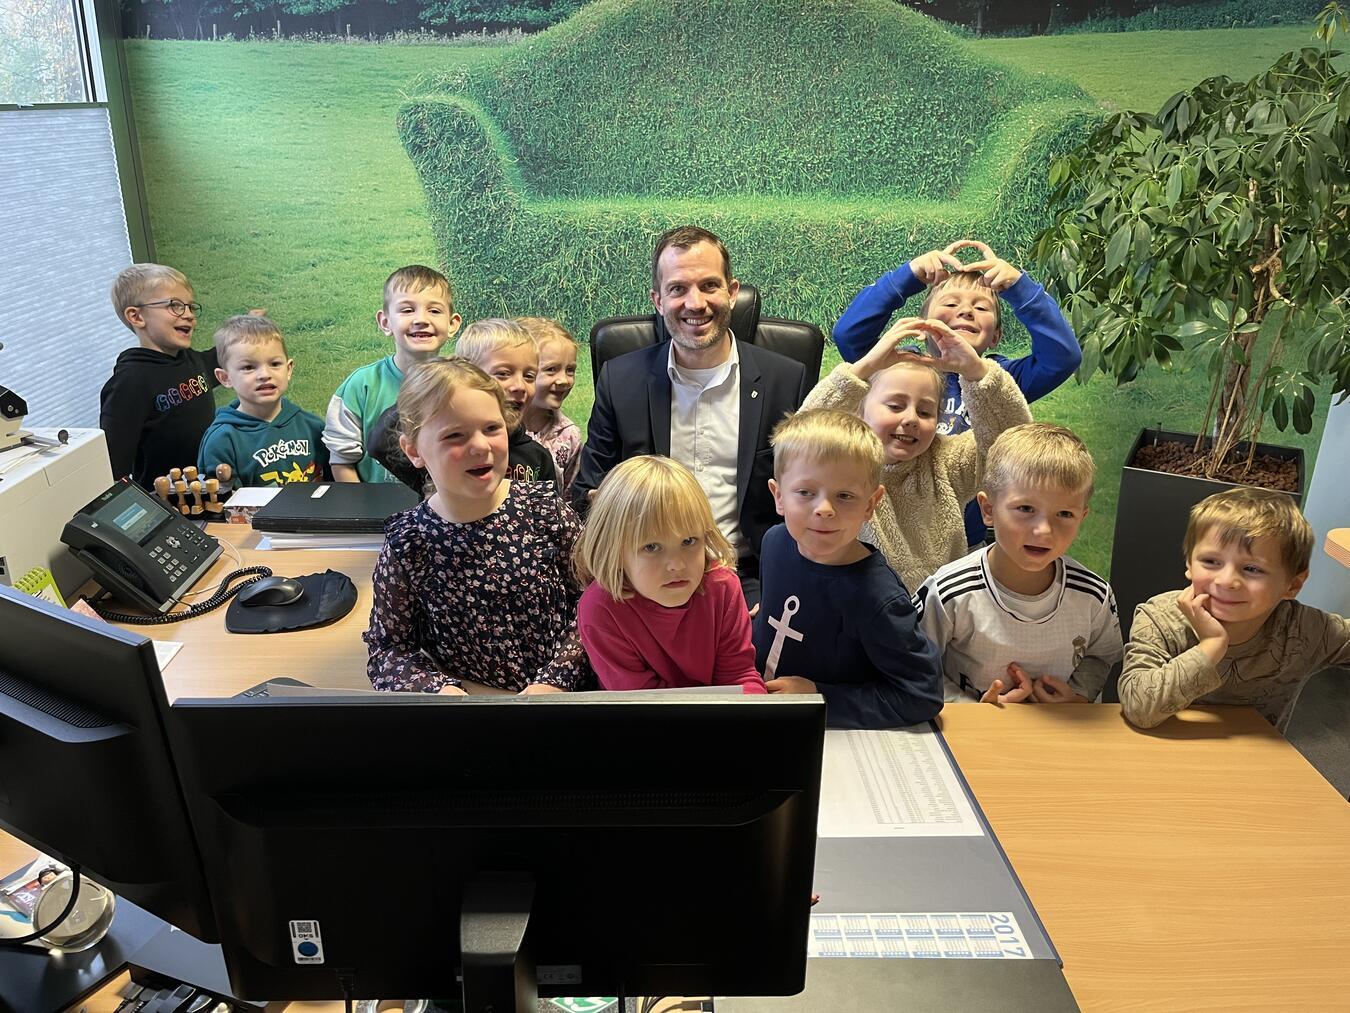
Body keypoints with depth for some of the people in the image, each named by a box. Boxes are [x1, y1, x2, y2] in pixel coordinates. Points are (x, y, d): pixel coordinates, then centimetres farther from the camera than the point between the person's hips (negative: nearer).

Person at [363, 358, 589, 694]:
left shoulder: (544, 507, -4)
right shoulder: (406, 544, -5)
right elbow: (387, 648, 2)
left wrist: (555, 680, -10)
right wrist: (440, 690, -14)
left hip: (563, 692, 2)